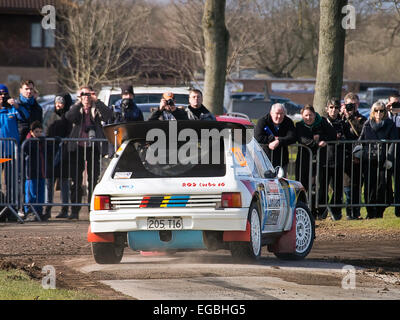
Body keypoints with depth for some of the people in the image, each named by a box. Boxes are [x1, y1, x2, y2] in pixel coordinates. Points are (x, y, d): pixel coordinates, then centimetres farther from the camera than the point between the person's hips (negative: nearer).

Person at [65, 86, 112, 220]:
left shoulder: (97, 109, 9)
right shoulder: (76, 109, 12)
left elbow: (108, 115, -12)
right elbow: (69, 117, -10)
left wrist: (96, 101, -14)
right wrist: (79, 103, -14)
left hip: (93, 147, -1)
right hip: (78, 147, 1)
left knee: (93, 180, -1)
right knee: (76, 181, 1)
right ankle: (75, 211, 6)